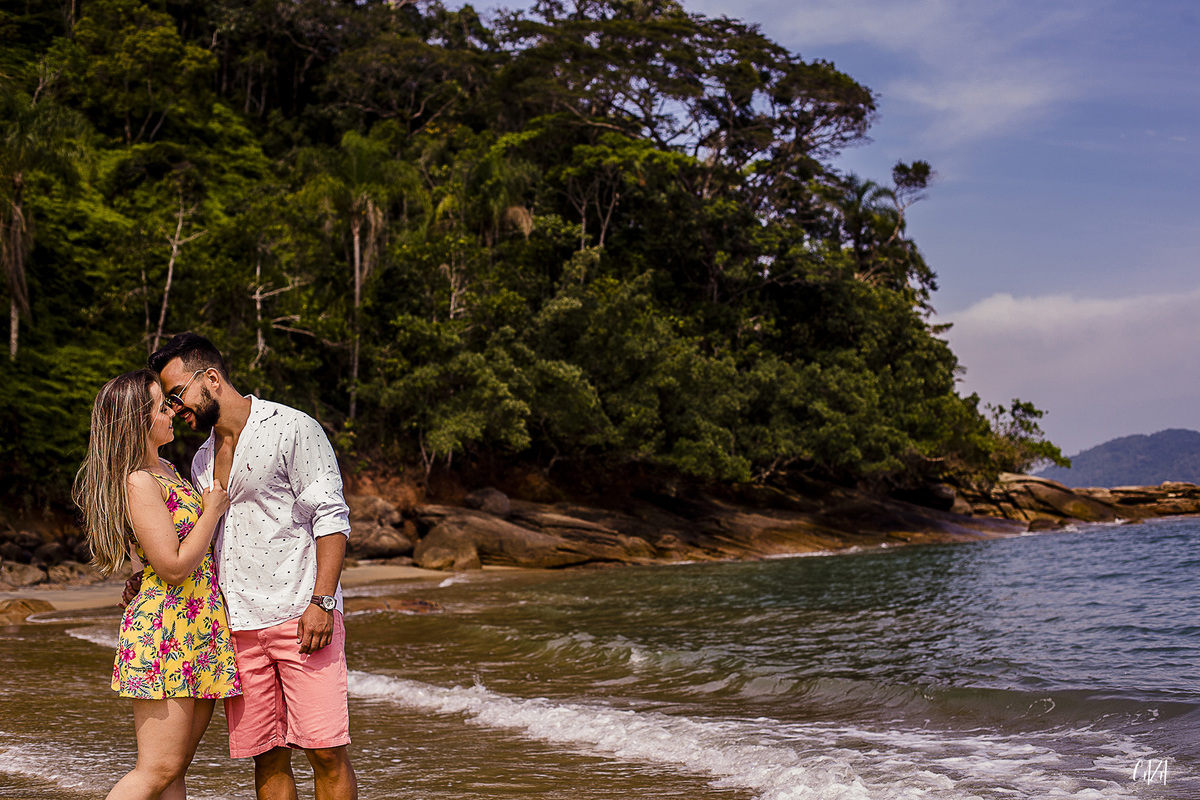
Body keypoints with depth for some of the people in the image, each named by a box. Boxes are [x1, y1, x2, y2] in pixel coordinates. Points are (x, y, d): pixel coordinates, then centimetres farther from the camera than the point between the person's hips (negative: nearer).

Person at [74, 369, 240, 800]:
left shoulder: (163, 469, 14)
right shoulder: (139, 481, -15)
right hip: (163, 629, -9)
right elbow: (174, 566, -18)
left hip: (198, 633, 9)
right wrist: (212, 508, -8)